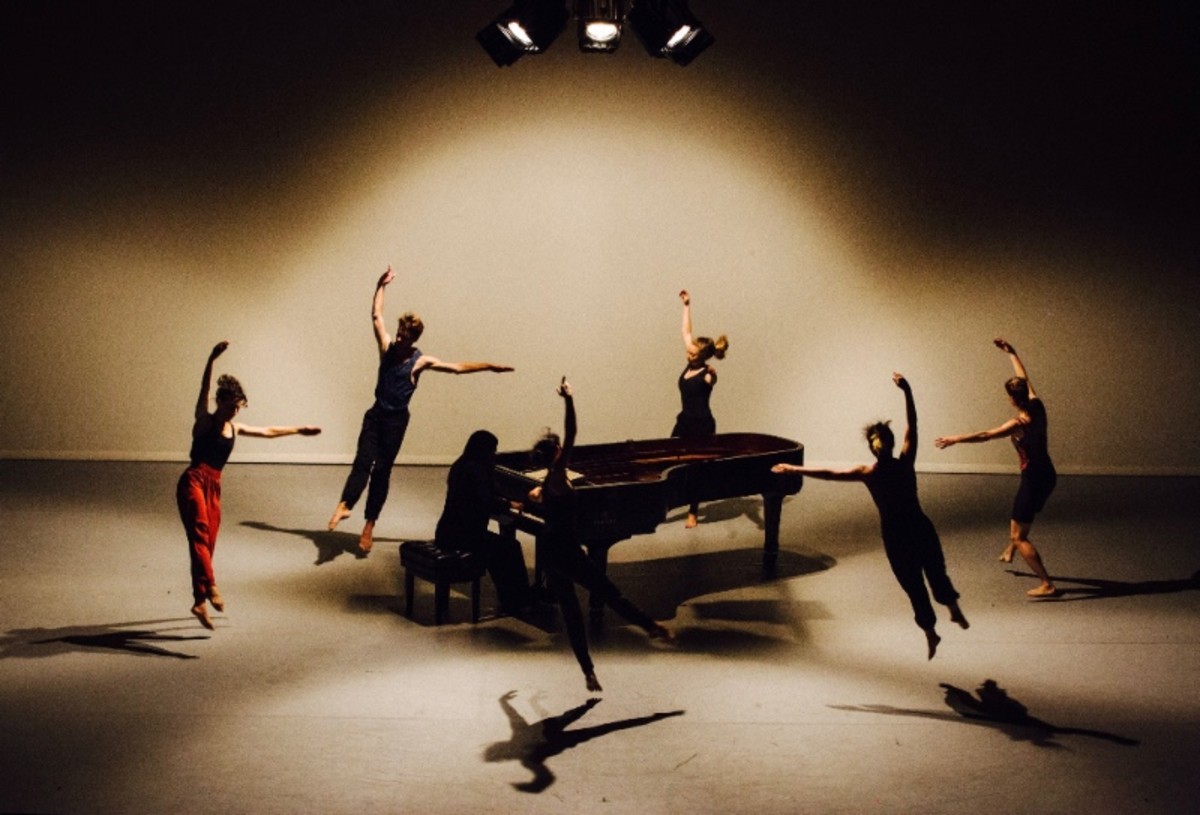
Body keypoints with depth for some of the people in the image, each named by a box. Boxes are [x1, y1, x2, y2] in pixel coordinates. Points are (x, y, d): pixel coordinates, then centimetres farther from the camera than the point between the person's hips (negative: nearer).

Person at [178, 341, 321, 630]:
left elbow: (268, 432, 30)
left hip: (213, 487, 6)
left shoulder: (235, 428, 18)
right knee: (200, 532, -23)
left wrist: (299, 429, 36)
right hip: (193, 482, -6)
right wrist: (212, 359, -28)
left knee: (208, 543, 6)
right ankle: (210, 587, -40)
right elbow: (204, 390, -14)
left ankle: (200, 603, 12)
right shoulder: (204, 420, 2)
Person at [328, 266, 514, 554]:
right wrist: (381, 286, 0)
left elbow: (458, 367, -6)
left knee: (382, 469, 1)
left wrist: (490, 366, -10)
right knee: (363, 461, -13)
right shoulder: (387, 347, 0)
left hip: (397, 420, -2)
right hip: (376, 414, 2)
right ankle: (344, 505, -24)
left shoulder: (421, 361, -7)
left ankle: (369, 525, 6)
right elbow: (376, 315, 4)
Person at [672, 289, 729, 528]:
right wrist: (687, 305, 11)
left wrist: (712, 374, -57)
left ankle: (693, 514, 17)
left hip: (702, 425, -7)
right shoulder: (690, 365, 3)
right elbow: (686, 332, 10)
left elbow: (710, 381, -37)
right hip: (684, 422, 7)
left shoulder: (708, 374, -13)